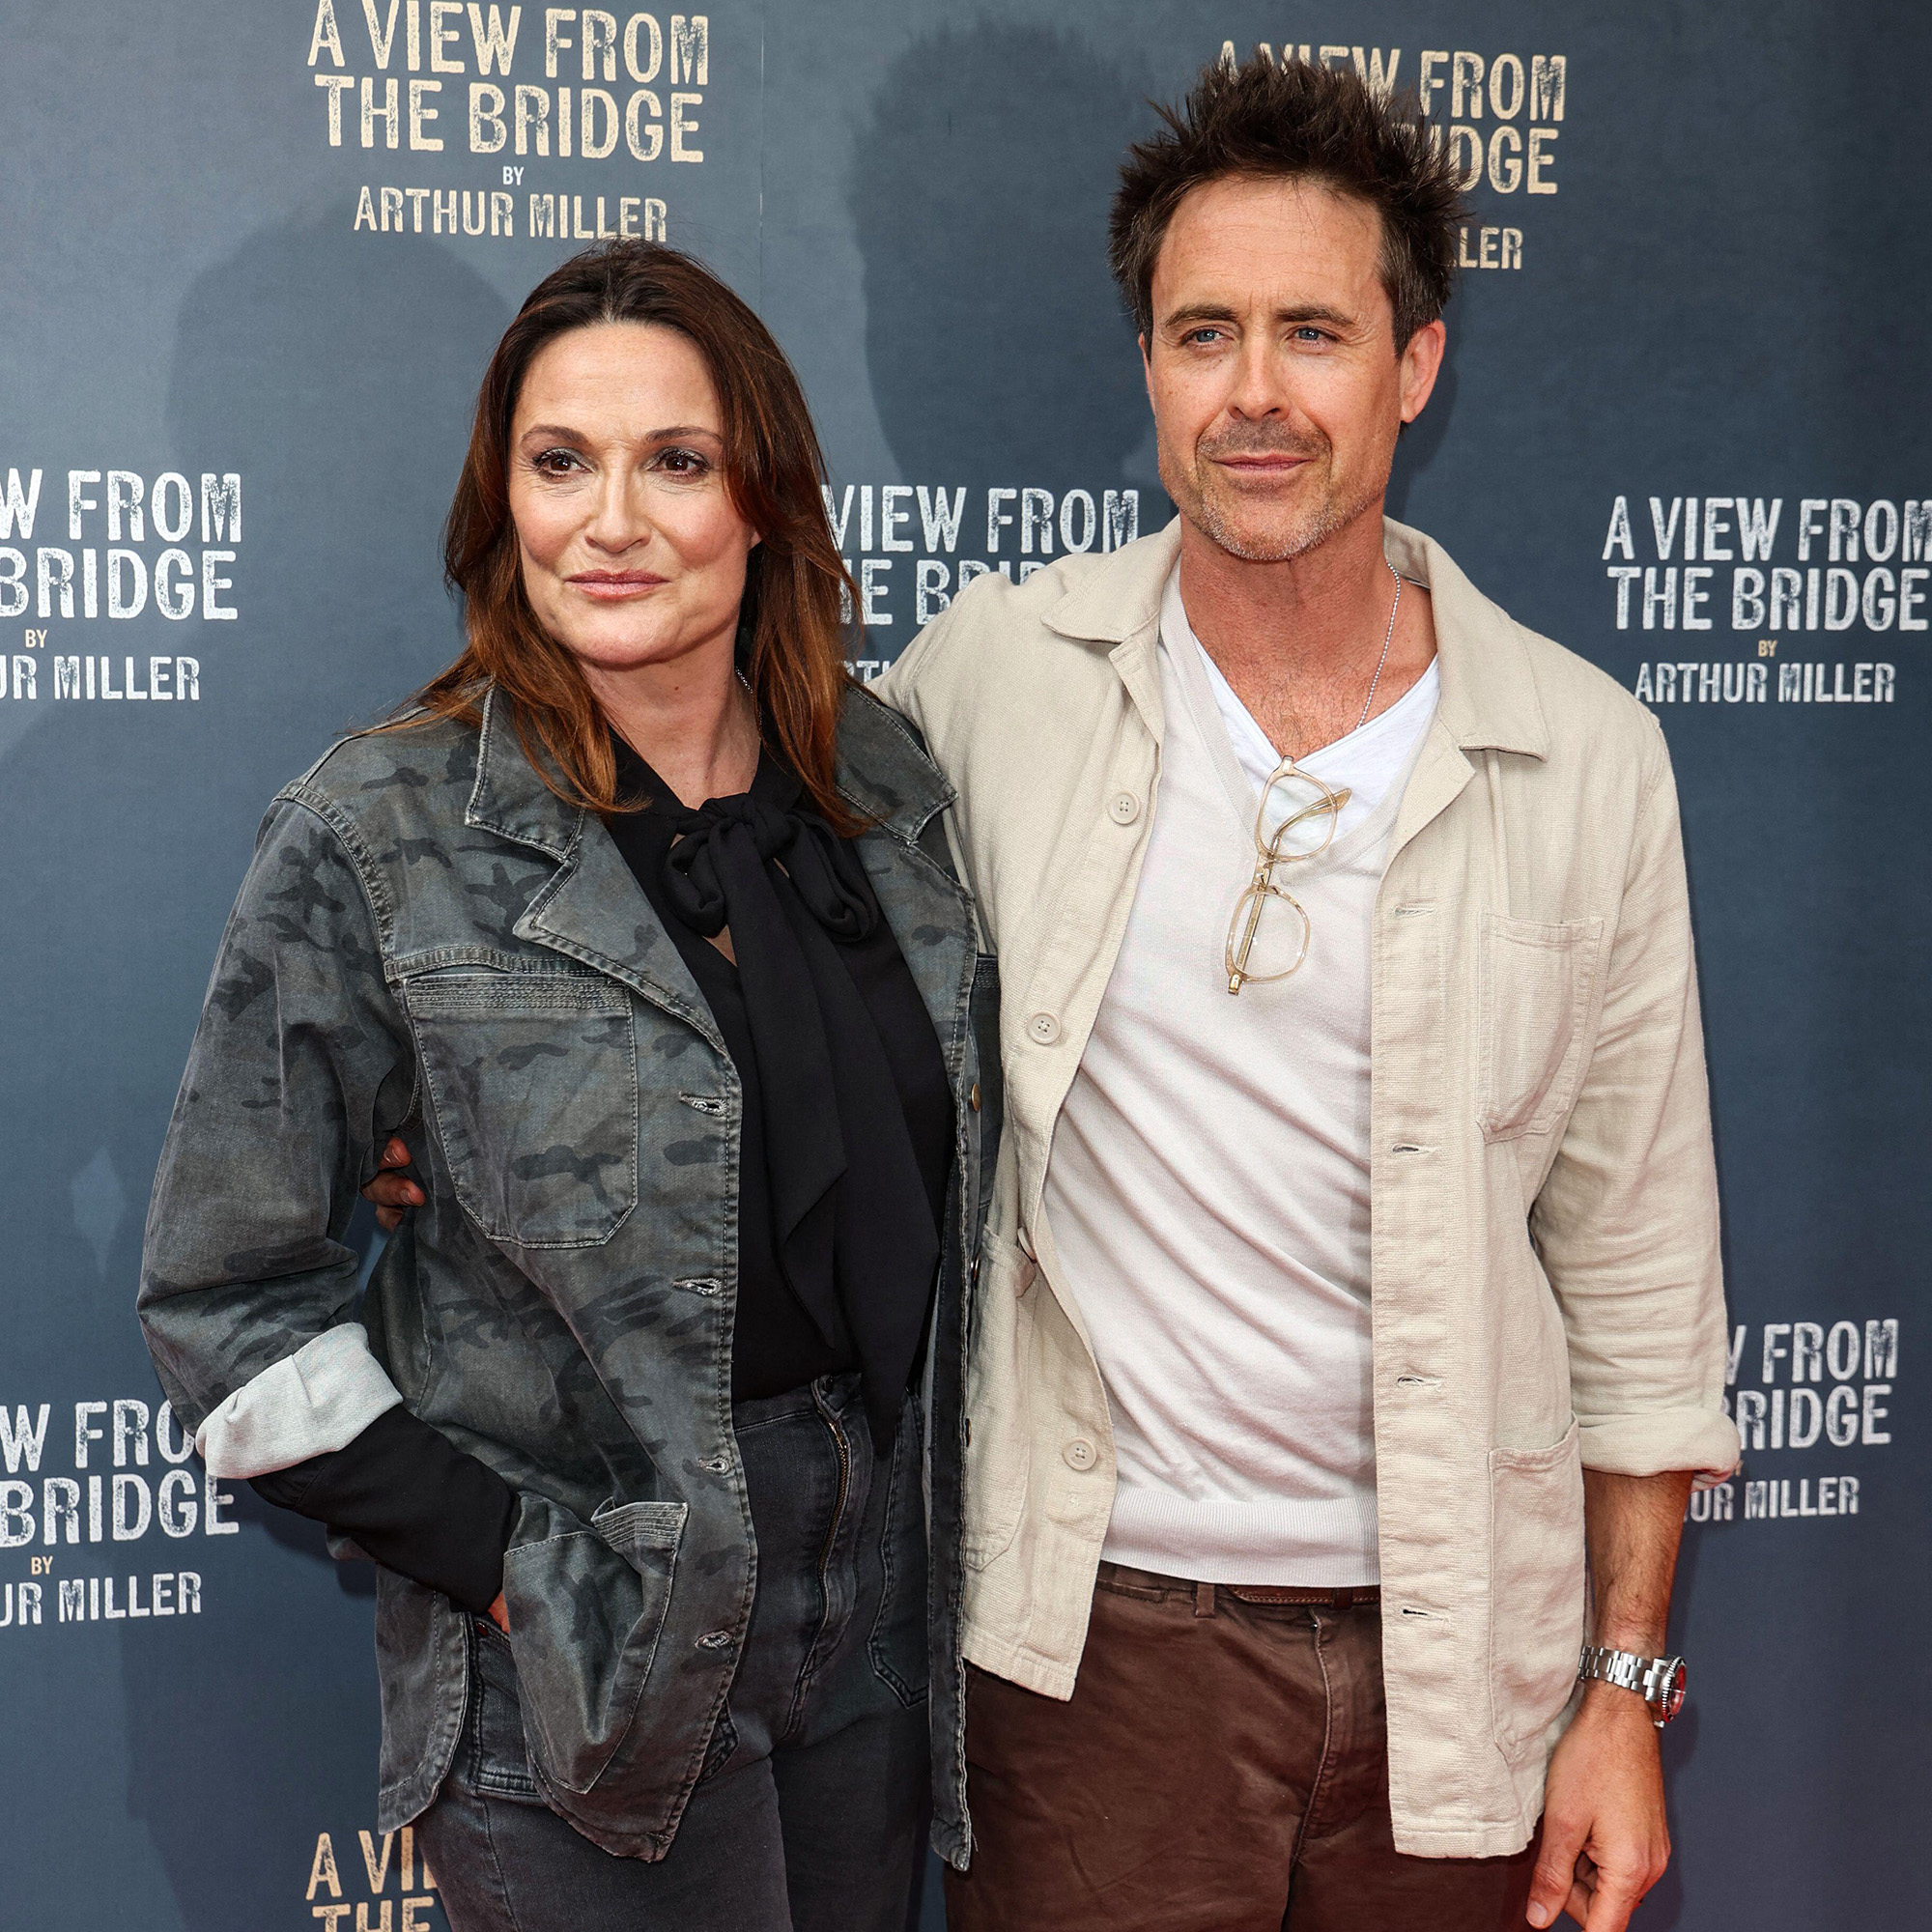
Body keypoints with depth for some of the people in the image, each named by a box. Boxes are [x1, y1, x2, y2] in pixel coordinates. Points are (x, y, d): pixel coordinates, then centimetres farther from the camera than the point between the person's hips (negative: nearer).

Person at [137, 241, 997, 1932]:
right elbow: (229, 1299, -10)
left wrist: (930, 1512, 6)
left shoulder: (880, 780, 1)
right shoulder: (375, 842, -12)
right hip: (574, 1659, -4)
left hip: (882, 1603, 5)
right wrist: (492, 1555, -13)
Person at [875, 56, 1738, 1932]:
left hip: (1455, 1642, 1)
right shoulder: (996, 670, -5)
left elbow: (1635, 1264, 1)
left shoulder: (1590, 757, -4)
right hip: (1098, 1619, 0)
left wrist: (1626, 1690, 2)